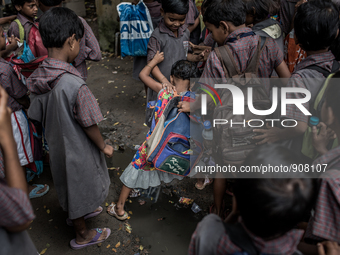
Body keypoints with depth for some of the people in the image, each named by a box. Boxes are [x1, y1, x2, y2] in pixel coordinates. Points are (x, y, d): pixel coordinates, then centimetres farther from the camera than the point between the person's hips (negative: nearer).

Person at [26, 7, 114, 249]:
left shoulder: (36, 78, -11)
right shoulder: (74, 84, -33)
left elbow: (38, 116, 0)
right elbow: (89, 125, -23)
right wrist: (104, 147, -6)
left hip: (56, 145, 6)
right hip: (78, 149, -6)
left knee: (70, 184, 28)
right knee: (79, 187, 16)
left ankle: (85, 210, 56)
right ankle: (83, 235, 39)